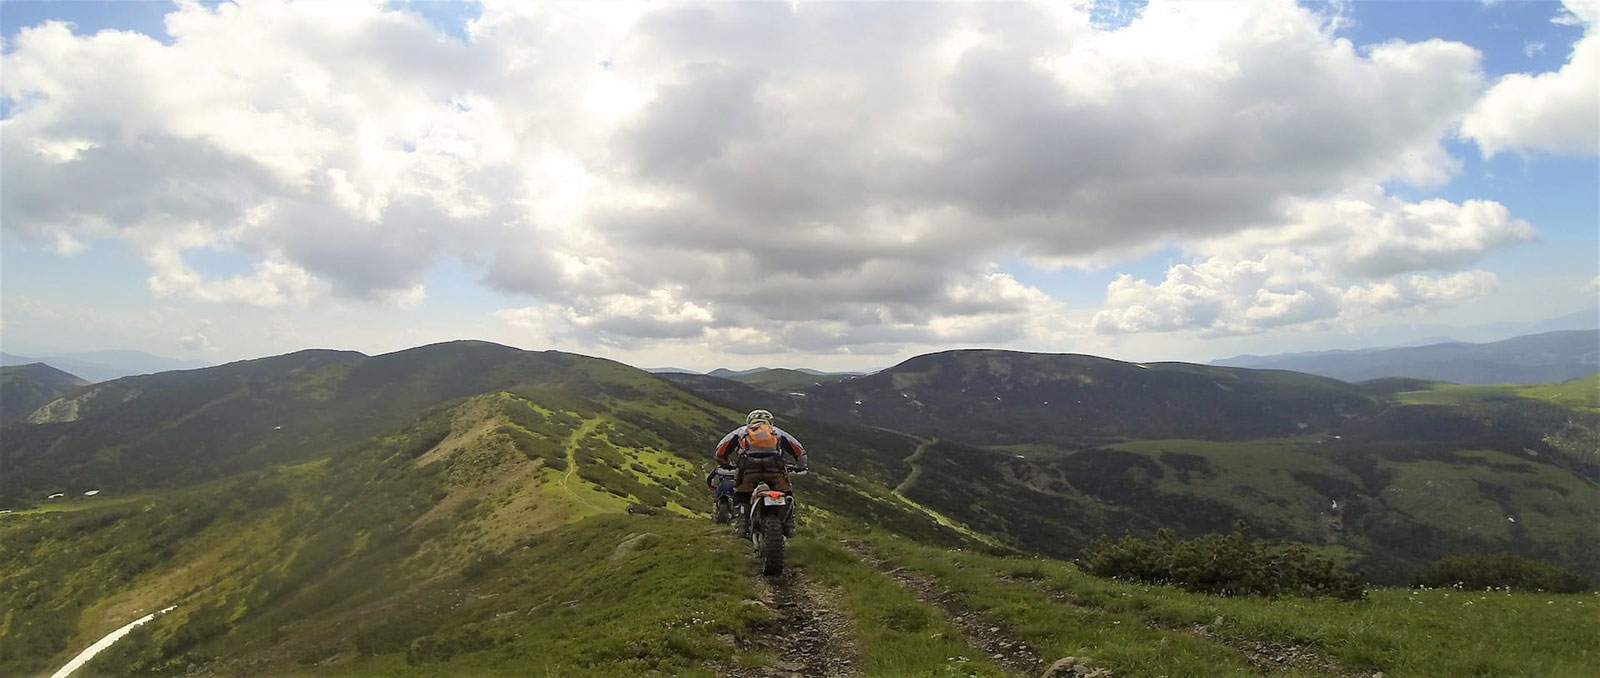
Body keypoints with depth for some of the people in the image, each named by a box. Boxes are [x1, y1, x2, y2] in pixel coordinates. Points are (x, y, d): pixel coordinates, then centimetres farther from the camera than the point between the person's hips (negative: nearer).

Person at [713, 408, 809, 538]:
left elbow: (720, 448, 25)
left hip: (749, 468, 0)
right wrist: (800, 465, 44)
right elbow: (798, 449, 28)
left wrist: (724, 463, 42)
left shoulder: (741, 431, 32)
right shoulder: (777, 431, 33)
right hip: (774, 468, 1)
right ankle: (789, 525, 10)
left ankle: (741, 525, 2)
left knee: (741, 496, 18)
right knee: (785, 494, 20)